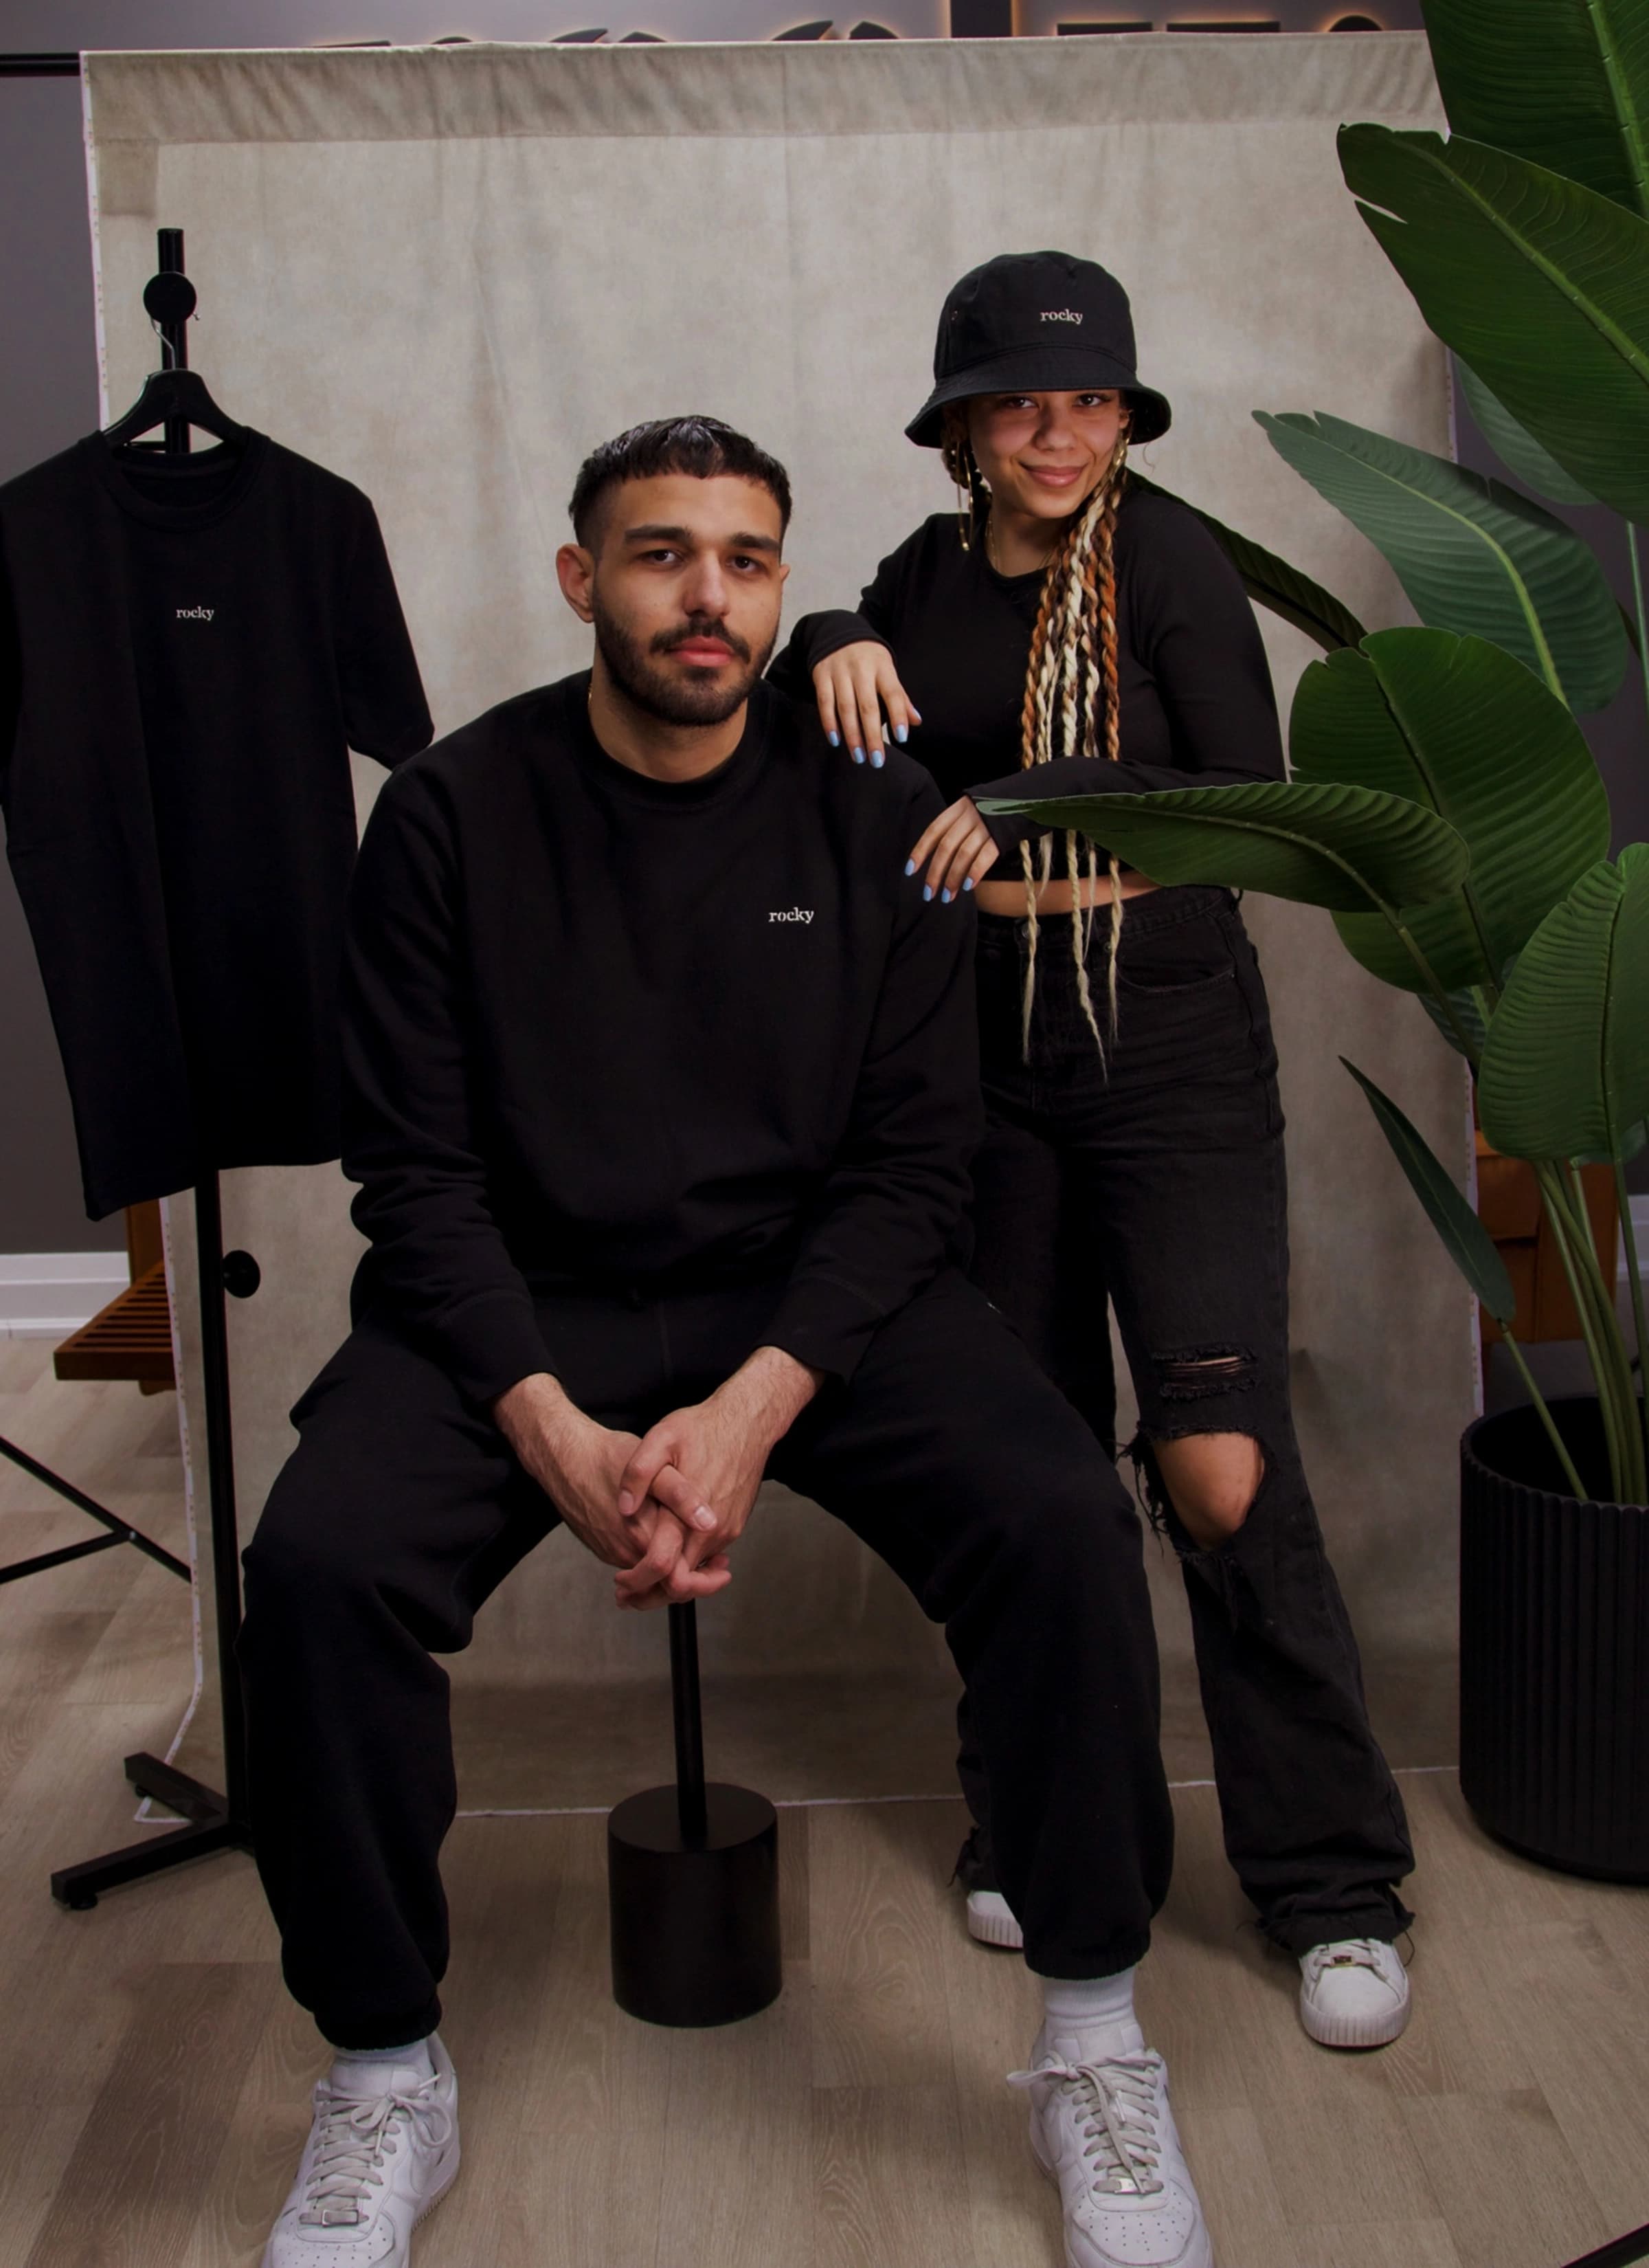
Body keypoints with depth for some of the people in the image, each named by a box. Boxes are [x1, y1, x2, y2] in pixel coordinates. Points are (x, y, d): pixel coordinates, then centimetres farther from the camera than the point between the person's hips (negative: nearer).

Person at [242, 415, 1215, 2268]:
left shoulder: (872, 820, 0)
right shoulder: (451, 813, -3)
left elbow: (911, 1164, -3)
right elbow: (420, 1172, -5)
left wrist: (753, 1407, -19)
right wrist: (553, 1429, -21)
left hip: (818, 1285, 1)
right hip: (525, 1301, 0)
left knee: (1064, 1525, -25)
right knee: (315, 1566, -26)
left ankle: (1095, 2049, -2)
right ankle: (385, 2081, -2)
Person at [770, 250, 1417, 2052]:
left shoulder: (1166, 556, -6)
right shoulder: (934, 575, 9)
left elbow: (1251, 804, -11)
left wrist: (1034, 804, -20)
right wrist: (833, 652, -13)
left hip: (1171, 1053, -4)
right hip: (984, 1054, 4)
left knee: (1220, 1465, -11)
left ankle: (1333, 1886, 4)